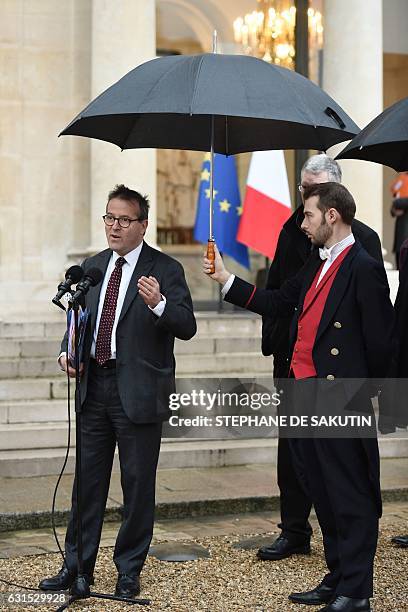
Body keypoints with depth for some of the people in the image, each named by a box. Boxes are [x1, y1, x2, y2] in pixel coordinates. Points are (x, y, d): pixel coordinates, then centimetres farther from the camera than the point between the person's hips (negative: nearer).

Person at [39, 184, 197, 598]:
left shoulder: (165, 270, -6)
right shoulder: (92, 266, 11)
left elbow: (187, 327, -15)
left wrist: (158, 303, -34)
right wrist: (68, 351, 0)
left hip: (138, 391, -5)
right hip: (93, 386, 5)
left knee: (138, 483, 4)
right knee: (87, 479, 10)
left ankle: (129, 570, 17)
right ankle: (77, 566, 20)